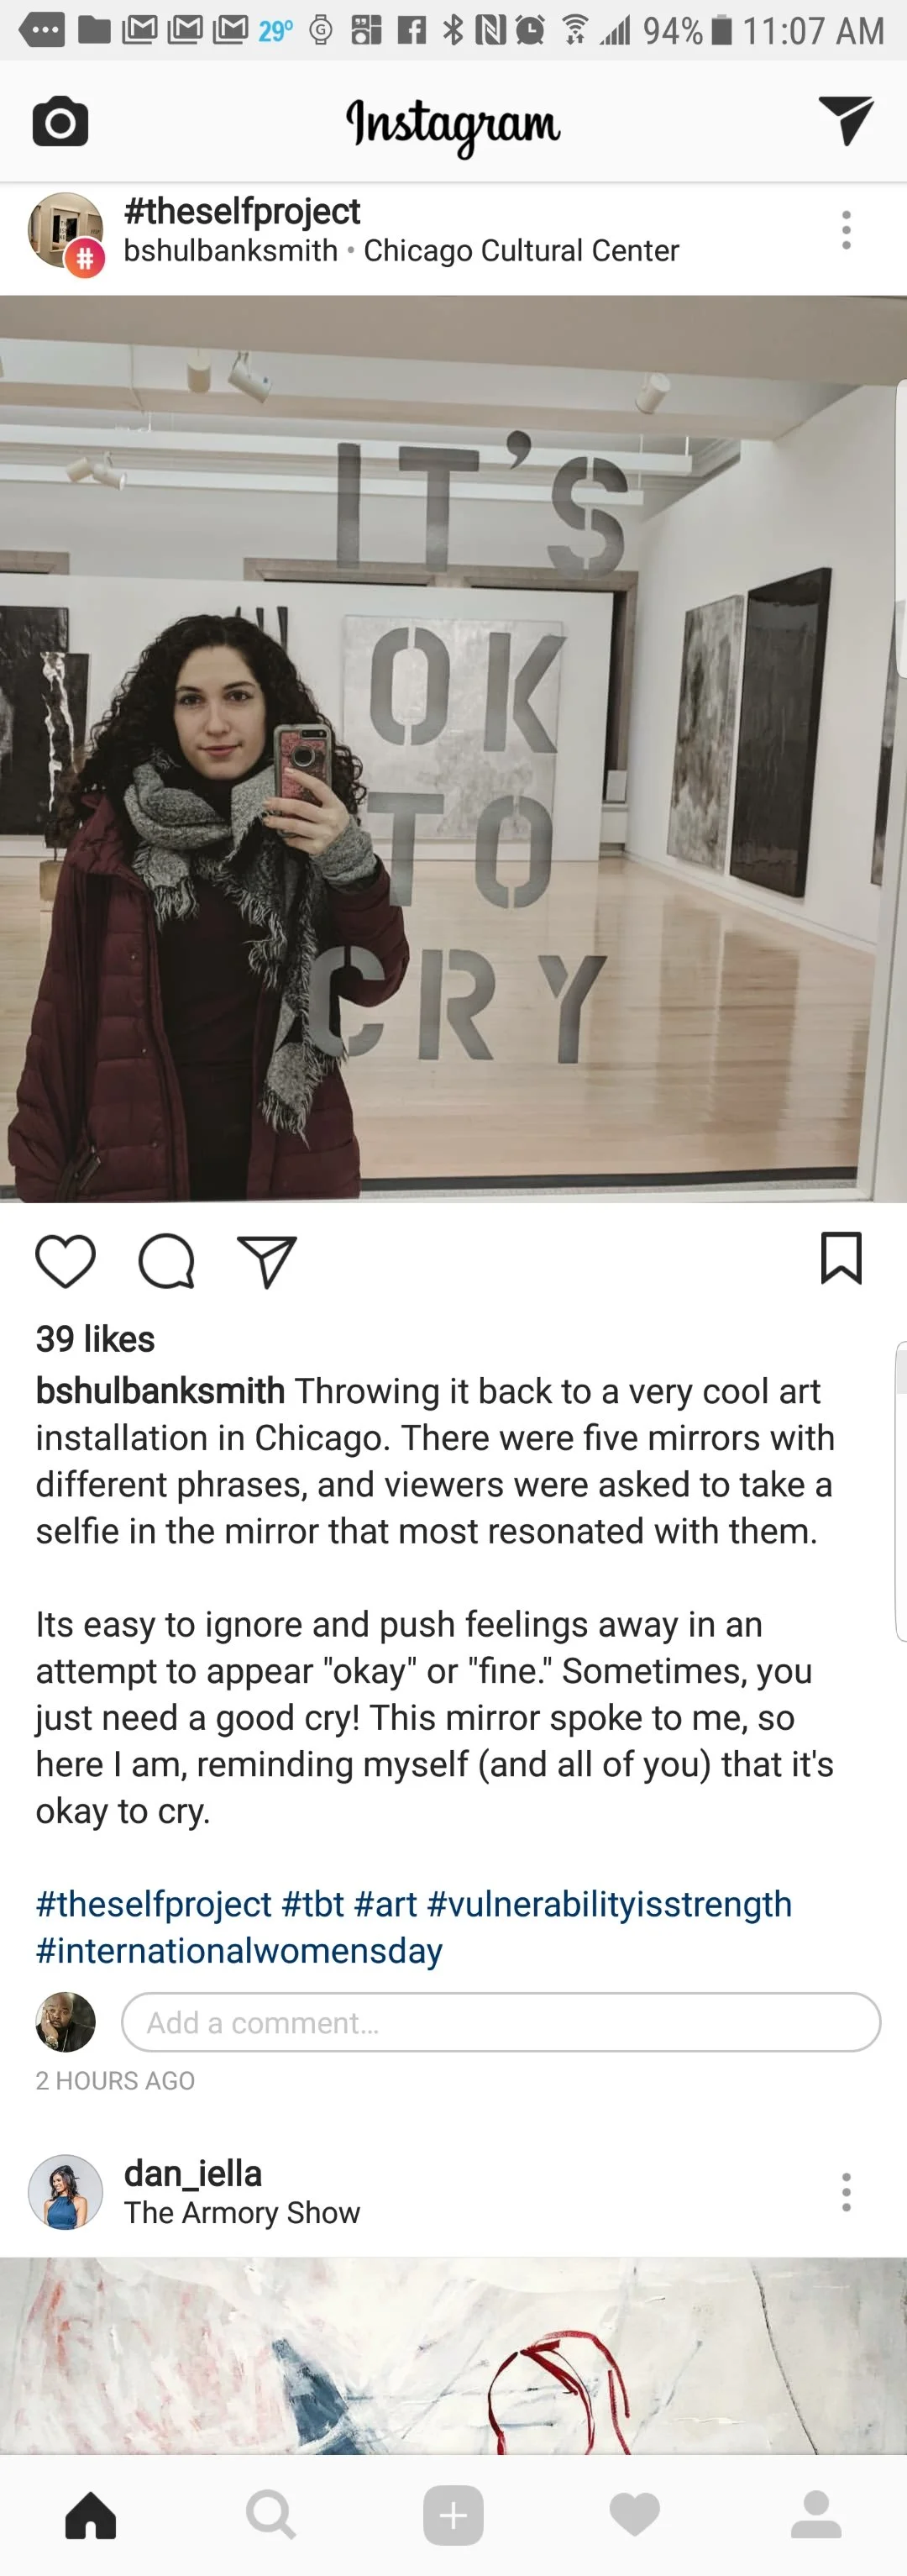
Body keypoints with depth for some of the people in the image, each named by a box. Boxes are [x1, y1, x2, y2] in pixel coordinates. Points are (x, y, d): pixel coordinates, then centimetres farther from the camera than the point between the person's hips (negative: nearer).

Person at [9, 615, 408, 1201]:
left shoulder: (312, 825, 0)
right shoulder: (113, 833, -5)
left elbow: (376, 984, -4)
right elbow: (65, 1004, -2)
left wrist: (351, 864, -20)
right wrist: (43, 1165, -3)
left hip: (288, 1157, 2)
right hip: (139, 1160, -1)